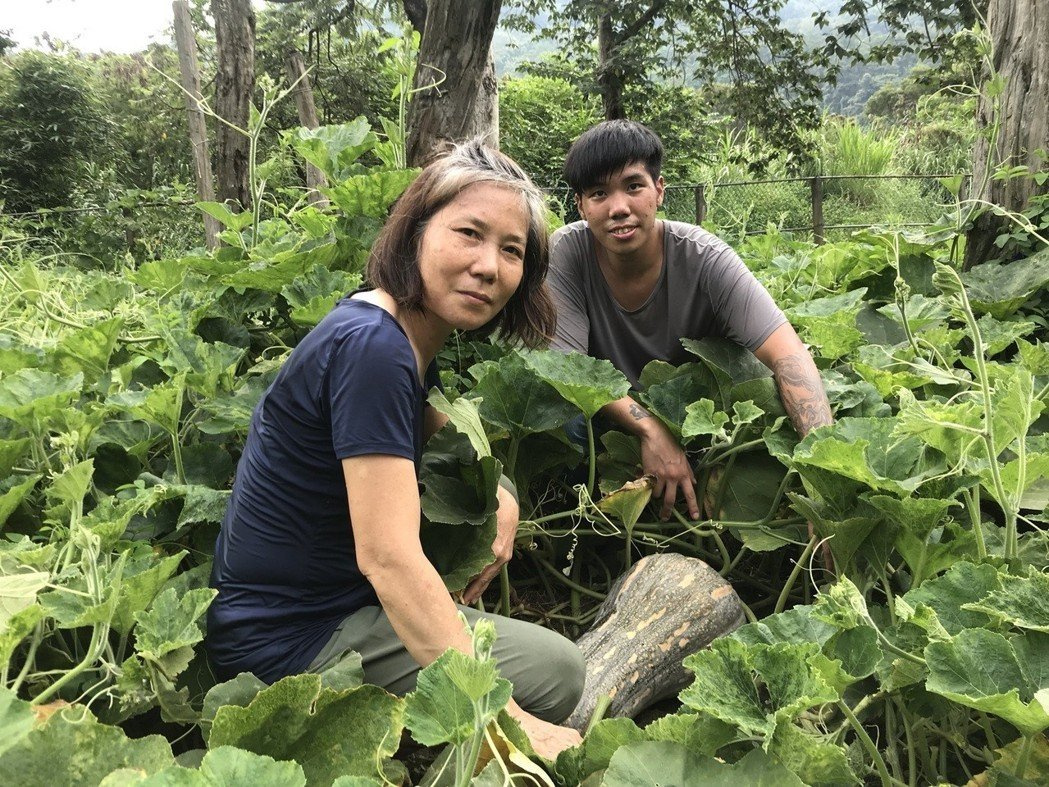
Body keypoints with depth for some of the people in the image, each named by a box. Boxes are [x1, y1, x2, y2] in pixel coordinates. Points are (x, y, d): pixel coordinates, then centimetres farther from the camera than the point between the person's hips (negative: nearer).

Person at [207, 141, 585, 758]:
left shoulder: (413, 336, 2)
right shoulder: (372, 347, -27)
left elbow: (436, 431, 21)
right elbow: (387, 555, -33)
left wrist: (502, 499, 1)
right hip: (288, 641, -9)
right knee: (559, 672, -8)